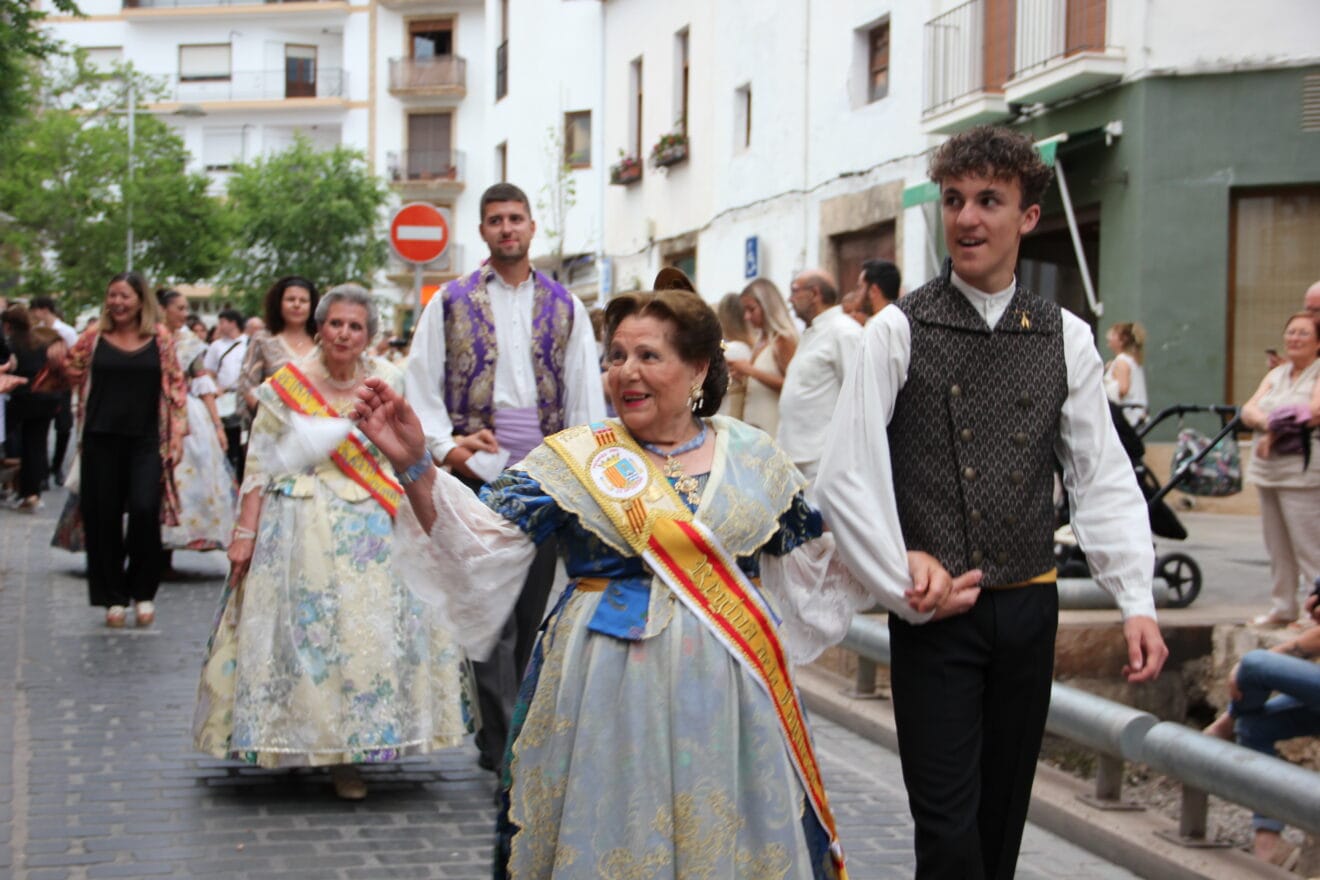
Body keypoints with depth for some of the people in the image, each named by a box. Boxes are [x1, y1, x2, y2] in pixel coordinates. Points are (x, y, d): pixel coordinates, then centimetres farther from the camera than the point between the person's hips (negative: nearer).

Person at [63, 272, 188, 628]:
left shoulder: (160, 338, 5)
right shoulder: (95, 337, 7)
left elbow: (176, 387, 6)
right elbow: (72, 372, 14)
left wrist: (177, 437, 1)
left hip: (146, 441, -1)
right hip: (102, 439, 2)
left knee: (144, 510, -14)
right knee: (103, 517, 3)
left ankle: (143, 592, 5)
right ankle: (113, 597, 16)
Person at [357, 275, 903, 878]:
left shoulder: (757, 460, 8)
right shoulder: (572, 460, 0)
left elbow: (813, 564, 16)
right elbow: (479, 542, -8)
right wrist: (416, 468, -21)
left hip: (730, 700, 2)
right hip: (609, 696, -2)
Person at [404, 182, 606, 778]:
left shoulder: (564, 307, 11)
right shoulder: (451, 303, 6)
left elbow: (585, 393, 8)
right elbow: (423, 385, 4)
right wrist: (446, 446, -11)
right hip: (478, 469, -3)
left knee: (532, 606, 9)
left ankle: (501, 735, 23)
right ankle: (506, 748, -9)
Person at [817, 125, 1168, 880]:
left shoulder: (1066, 338, 4)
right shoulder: (899, 332, -4)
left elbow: (1103, 478, 2)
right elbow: (845, 479, -7)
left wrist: (1138, 603, -8)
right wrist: (908, 591, -10)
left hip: (1030, 607, 3)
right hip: (934, 615, -3)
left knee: (1004, 816, 15)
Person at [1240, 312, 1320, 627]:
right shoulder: (1276, 374, 19)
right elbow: (1249, 410, 6)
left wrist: (1277, 429, -9)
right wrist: (1269, 423, -15)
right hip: (1269, 470, 7)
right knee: (1277, 545, 11)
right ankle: (1282, 607, 19)